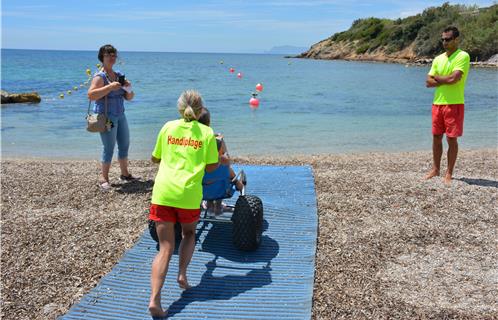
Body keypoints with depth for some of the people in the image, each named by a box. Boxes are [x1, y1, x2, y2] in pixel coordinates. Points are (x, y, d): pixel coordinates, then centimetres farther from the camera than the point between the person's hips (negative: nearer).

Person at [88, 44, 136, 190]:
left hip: (120, 115, 7)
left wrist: (129, 88, -8)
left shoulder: (119, 75, 11)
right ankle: (104, 179, 7)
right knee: (109, 148, -5)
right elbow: (91, 95, -25)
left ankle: (125, 174, 27)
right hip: (106, 116, -7)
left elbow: (129, 97, 14)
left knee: (125, 144, 12)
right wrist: (110, 86, -26)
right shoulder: (100, 76, -10)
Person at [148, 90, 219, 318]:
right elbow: (212, 166, 2)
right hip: (189, 193, -1)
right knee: (189, 233, 29)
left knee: (165, 248, 5)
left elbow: (155, 158, 17)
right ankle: (182, 274, 11)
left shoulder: (168, 127, 9)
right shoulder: (206, 132, 3)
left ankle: (154, 299, -9)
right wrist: (221, 160, 22)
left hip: (163, 190, 1)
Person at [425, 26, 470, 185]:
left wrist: (437, 78, -3)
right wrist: (446, 80, -11)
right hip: (437, 103, 6)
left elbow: (454, 78, -20)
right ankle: (435, 169, 24)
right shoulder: (438, 59, 12)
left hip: (454, 104, -6)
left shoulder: (463, 56, -7)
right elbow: (428, 82, 5)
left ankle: (449, 173, 9)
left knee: (452, 139, 0)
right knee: (436, 137, 11)